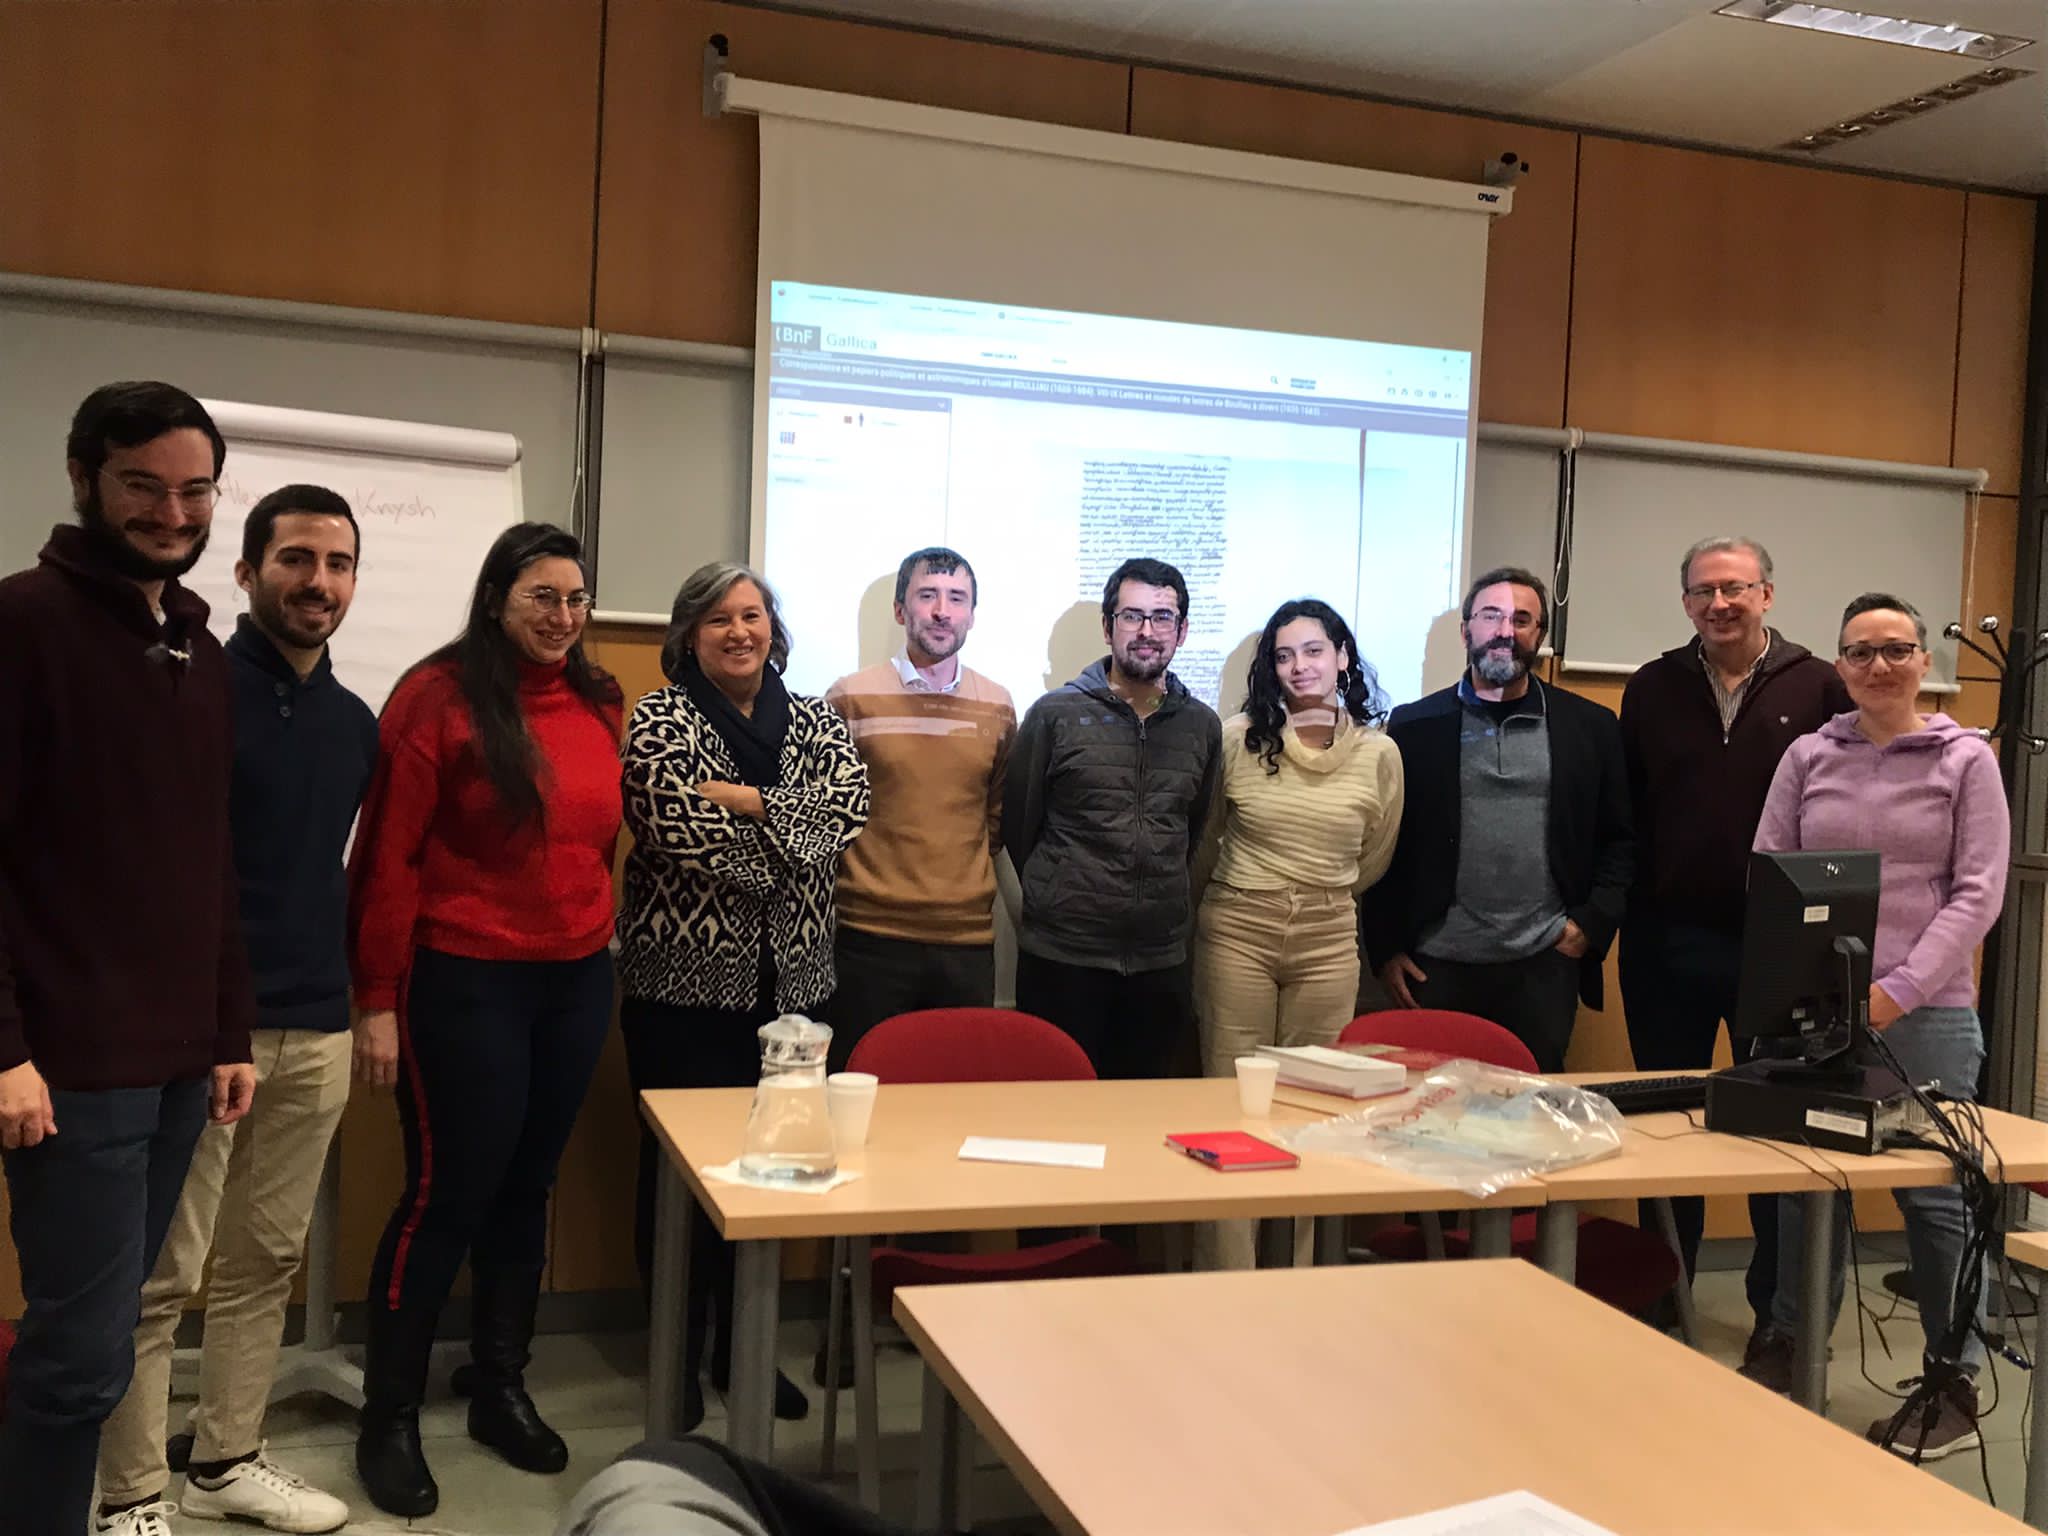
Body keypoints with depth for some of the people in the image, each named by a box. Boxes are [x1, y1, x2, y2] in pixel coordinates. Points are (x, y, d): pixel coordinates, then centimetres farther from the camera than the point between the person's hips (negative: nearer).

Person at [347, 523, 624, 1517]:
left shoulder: (598, 704, 7)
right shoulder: (439, 697, -10)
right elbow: (386, 856, -11)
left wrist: (598, 939, 12)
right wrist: (378, 998, -11)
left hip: (577, 982, 6)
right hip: (464, 983, -5)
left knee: (526, 1189, 15)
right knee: (447, 1194, 1)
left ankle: (501, 1390, 30)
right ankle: (389, 1420, 17)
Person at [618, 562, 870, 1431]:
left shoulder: (815, 721, 9)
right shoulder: (659, 718, -3)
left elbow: (848, 807, -8)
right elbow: (673, 821, -19)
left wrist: (744, 799, -16)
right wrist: (790, 819, -10)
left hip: (790, 983, 4)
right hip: (684, 981, -4)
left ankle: (744, 1348, 26)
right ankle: (676, 1354, 20)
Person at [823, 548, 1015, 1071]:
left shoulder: (997, 707, 8)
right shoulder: (851, 697, -2)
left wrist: (963, 876, 9)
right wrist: (859, 878, 3)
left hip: (969, 939, 3)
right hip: (870, 937, -3)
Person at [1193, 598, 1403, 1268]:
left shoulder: (1379, 753, 0)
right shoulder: (1237, 738, -3)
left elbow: (1374, 862, 13)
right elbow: (1203, 841, 11)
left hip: (1328, 940, 1)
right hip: (1235, 931, -1)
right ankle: (1228, 1276, 8)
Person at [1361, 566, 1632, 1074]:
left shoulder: (1590, 726, 6)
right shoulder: (1415, 726, 3)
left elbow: (1619, 839, 10)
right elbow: (1384, 846, 3)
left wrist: (1592, 923, -1)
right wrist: (1386, 950, 0)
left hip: (1545, 965, 1)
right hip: (1435, 965, -1)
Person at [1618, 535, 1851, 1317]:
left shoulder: (1819, 689, -1)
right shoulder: (1652, 688, 6)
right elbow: (1622, 813, 7)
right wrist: (1623, 912, 1)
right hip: (1667, 943, 2)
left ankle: (1780, 1306, 22)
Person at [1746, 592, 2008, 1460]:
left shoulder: (1965, 760, 2)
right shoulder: (1807, 757, 8)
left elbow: (1978, 894, -5)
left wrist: (1898, 990, -14)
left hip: (1926, 1013, -2)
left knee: (1934, 1193, 4)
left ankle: (1956, 1384, 16)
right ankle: (1790, 1344, 25)